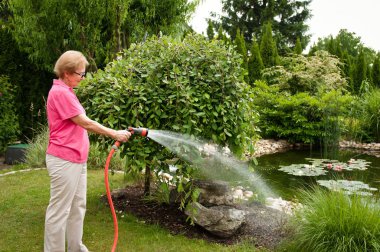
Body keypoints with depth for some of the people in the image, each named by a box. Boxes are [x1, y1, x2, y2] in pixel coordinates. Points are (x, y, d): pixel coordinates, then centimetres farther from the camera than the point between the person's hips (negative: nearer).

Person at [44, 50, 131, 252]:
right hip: (64, 160, -10)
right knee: (59, 210, -1)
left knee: (78, 206, 15)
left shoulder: (66, 91, 15)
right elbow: (85, 123, -16)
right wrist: (114, 134, -9)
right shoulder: (60, 92, -16)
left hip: (76, 158, 10)